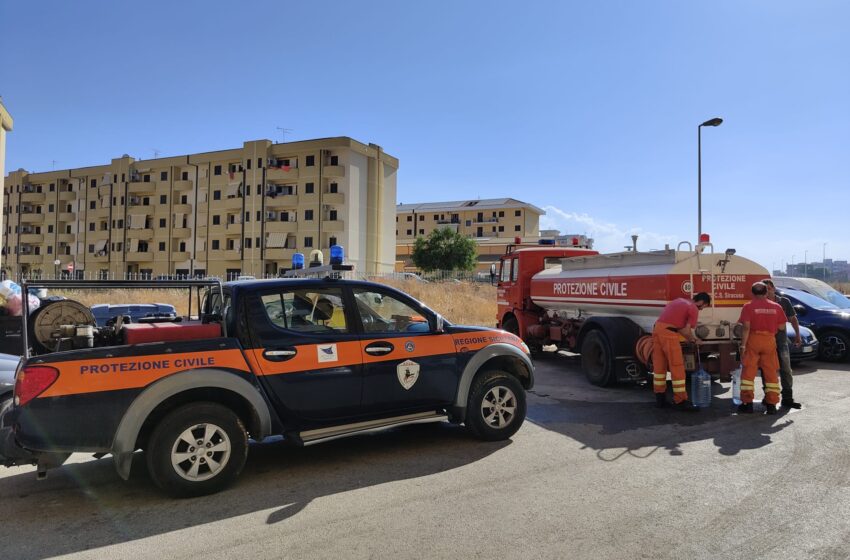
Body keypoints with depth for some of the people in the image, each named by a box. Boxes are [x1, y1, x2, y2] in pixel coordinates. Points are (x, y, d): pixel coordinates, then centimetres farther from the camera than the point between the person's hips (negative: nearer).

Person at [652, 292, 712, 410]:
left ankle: (660, 399, 20)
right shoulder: (694, 309, 0)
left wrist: (691, 337, 23)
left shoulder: (680, 301, 25)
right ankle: (680, 401, 2)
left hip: (657, 328, 9)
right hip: (668, 333, -9)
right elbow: (687, 330, -4)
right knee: (677, 368, -1)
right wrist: (694, 340, 15)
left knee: (659, 366, 13)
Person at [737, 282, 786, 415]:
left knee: (748, 372, 2)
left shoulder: (749, 306, -5)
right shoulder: (776, 307, 4)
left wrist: (743, 345, -10)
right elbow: (782, 327, 5)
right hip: (770, 340, 3)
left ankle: (747, 403, 3)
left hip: (753, 340, -3)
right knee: (771, 373, 10)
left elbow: (746, 327, -12)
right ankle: (771, 404, 12)